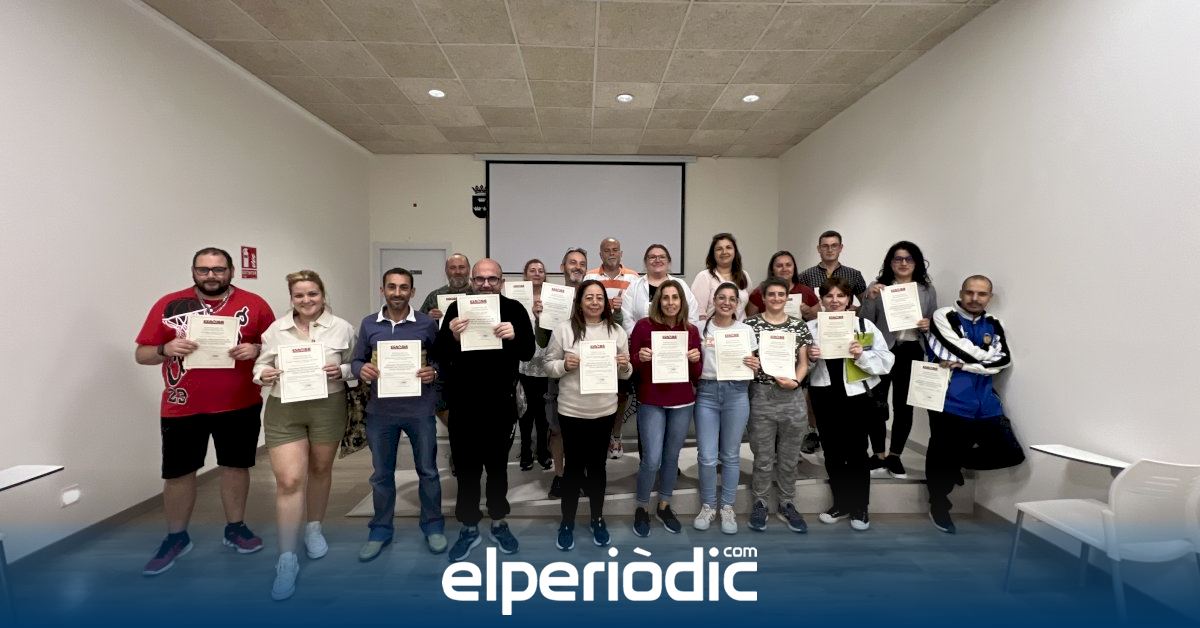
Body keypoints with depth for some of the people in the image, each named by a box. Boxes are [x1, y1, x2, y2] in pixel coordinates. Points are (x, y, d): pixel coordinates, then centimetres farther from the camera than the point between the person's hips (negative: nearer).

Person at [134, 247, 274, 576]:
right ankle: (176, 537, 31)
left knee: (236, 466, 13)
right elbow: (141, 355, 2)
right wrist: (166, 349, -18)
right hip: (182, 408, 1)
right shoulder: (168, 305, -1)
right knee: (178, 473, 11)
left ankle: (235, 528, 31)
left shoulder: (253, 304, -3)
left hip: (240, 405, 0)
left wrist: (255, 350, -19)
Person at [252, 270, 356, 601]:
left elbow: (355, 365, 3)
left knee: (320, 469, 17)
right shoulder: (275, 329, 3)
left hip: (327, 408, 0)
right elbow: (260, 365, 7)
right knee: (288, 480, -6)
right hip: (284, 411, 0)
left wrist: (341, 371, -18)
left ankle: (314, 528, 41)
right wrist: (263, 375, -14)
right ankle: (287, 558, 4)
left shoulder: (341, 328, -1)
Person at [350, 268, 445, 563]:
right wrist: (362, 369, -15)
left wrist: (433, 373, -18)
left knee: (427, 470, 10)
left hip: (420, 409, -2)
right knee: (381, 473, 15)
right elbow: (356, 361, 7)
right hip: (380, 410, 2)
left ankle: (433, 525, 29)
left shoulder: (428, 323, -3)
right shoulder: (368, 324, 2)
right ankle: (381, 529, 32)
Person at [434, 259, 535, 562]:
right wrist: (452, 337, -26)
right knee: (467, 467, 10)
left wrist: (514, 337, -29)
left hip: (501, 403, 0)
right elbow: (439, 356, -6)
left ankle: (499, 524, 32)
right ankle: (469, 528, 27)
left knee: (498, 465, 15)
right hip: (464, 403, 0)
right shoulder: (457, 309, -3)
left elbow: (528, 352, -8)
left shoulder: (514, 309, -3)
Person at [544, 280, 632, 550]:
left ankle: (597, 520, 33)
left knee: (597, 465, 14)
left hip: (604, 411, 2)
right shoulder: (564, 329, -5)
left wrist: (625, 366, -13)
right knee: (574, 466, 8)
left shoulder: (617, 331, 2)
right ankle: (567, 523, 26)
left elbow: (625, 374, 9)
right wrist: (564, 365, -21)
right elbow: (548, 365, -1)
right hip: (572, 411, -2)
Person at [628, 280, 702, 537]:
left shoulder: (691, 330, 2)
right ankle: (641, 509, 20)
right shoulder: (644, 325, -7)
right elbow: (630, 366, -2)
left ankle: (664, 506, 33)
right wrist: (639, 357, -22)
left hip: (683, 403, 3)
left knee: (672, 457, 13)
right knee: (652, 459, -4)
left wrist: (696, 359, -15)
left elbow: (697, 375, 5)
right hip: (651, 402, -3)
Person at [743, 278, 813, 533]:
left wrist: (795, 381, -10)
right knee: (763, 458, 6)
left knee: (789, 458, 13)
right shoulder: (751, 324, -1)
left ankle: (787, 504, 29)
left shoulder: (799, 326, 6)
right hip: (762, 396, -2)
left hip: (793, 397, 3)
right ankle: (760, 503, 24)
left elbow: (804, 363, 7)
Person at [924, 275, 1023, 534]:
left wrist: (962, 364, -14)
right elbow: (964, 350, -17)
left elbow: (1004, 360, -4)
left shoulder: (993, 325, 11)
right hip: (950, 403, -5)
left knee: (1011, 454, 2)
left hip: (986, 405, 5)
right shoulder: (943, 317, -4)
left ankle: (959, 461, 26)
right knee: (943, 456, 5)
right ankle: (938, 507, 28)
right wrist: (989, 354, -1)